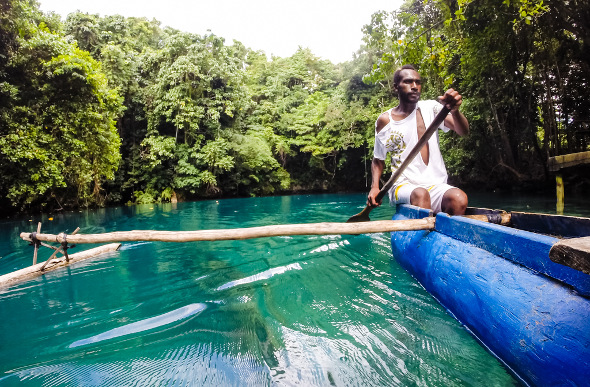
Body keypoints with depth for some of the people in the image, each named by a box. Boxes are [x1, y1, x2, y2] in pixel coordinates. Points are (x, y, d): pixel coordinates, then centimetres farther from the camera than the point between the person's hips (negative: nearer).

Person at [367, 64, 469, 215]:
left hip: (436, 185, 2)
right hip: (403, 186, -1)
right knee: (420, 194, -35)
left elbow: (463, 131, -6)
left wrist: (455, 110, -29)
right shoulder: (385, 120, 5)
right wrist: (374, 187, -5)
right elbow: (378, 160, 13)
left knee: (459, 198, -30)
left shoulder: (430, 108, 8)